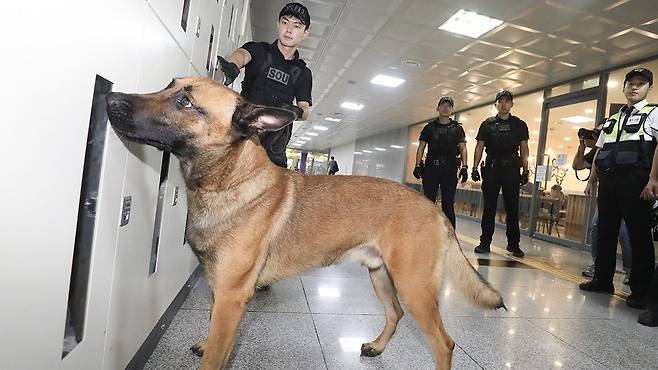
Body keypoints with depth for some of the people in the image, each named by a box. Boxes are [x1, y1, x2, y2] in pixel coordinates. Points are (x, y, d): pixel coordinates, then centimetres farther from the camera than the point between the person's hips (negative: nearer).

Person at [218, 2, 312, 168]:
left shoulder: (303, 73, 16)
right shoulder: (258, 50, 11)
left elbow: (305, 112, 10)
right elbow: (241, 54, -13)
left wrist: (297, 112, -16)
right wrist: (233, 65, -38)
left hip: (274, 141, 2)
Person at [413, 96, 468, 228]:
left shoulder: (457, 128, 12)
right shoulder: (430, 127, 13)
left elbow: (462, 148, 6)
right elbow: (421, 147, 10)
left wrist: (464, 167, -7)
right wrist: (418, 165, -2)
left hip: (450, 169, 0)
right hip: (431, 167, 0)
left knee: (448, 204, 2)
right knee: (428, 201, 0)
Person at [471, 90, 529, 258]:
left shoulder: (520, 125, 11)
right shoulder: (487, 124, 9)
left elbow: (524, 149, 10)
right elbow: (479, 147, 6)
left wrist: (525, 170, 2)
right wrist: (475, 167, -3)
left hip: (512, 169, 1)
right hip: (492, 168, 0)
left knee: (512, 208, 2)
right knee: (489, 207, 1)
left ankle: (513, 244, 11)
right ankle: (485, 242, 7)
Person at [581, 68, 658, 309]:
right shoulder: (611, 120, 22)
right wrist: (592, 180, 15)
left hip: (635, 181, -6)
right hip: (607, 180, 6)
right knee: (605, 232, 9)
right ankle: (602, 280, 20)